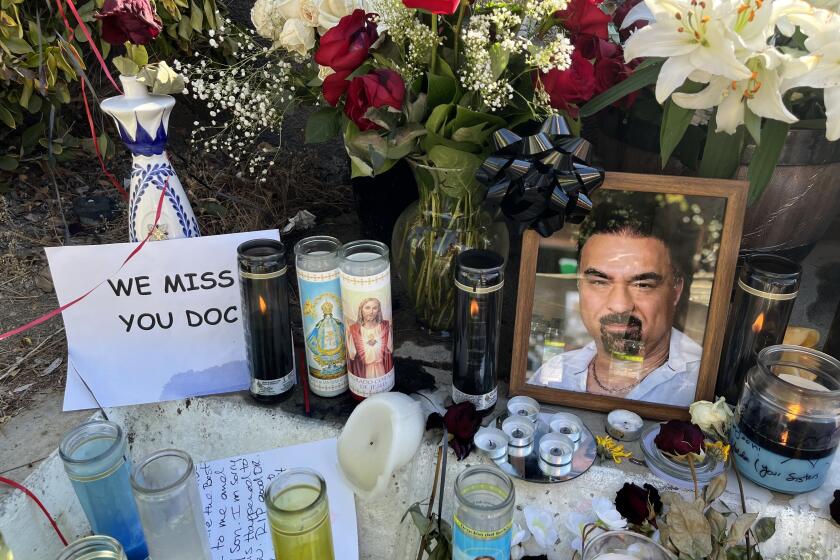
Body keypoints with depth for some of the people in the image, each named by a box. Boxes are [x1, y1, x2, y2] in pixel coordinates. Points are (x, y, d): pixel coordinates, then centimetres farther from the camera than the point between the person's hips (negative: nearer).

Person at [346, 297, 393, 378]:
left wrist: (377, 343, -8)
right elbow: (351, 356, -2)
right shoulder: (353, 330, -3)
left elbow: (390, 350, 4)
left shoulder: (385, 326, 2)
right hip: (362, 371, -1)